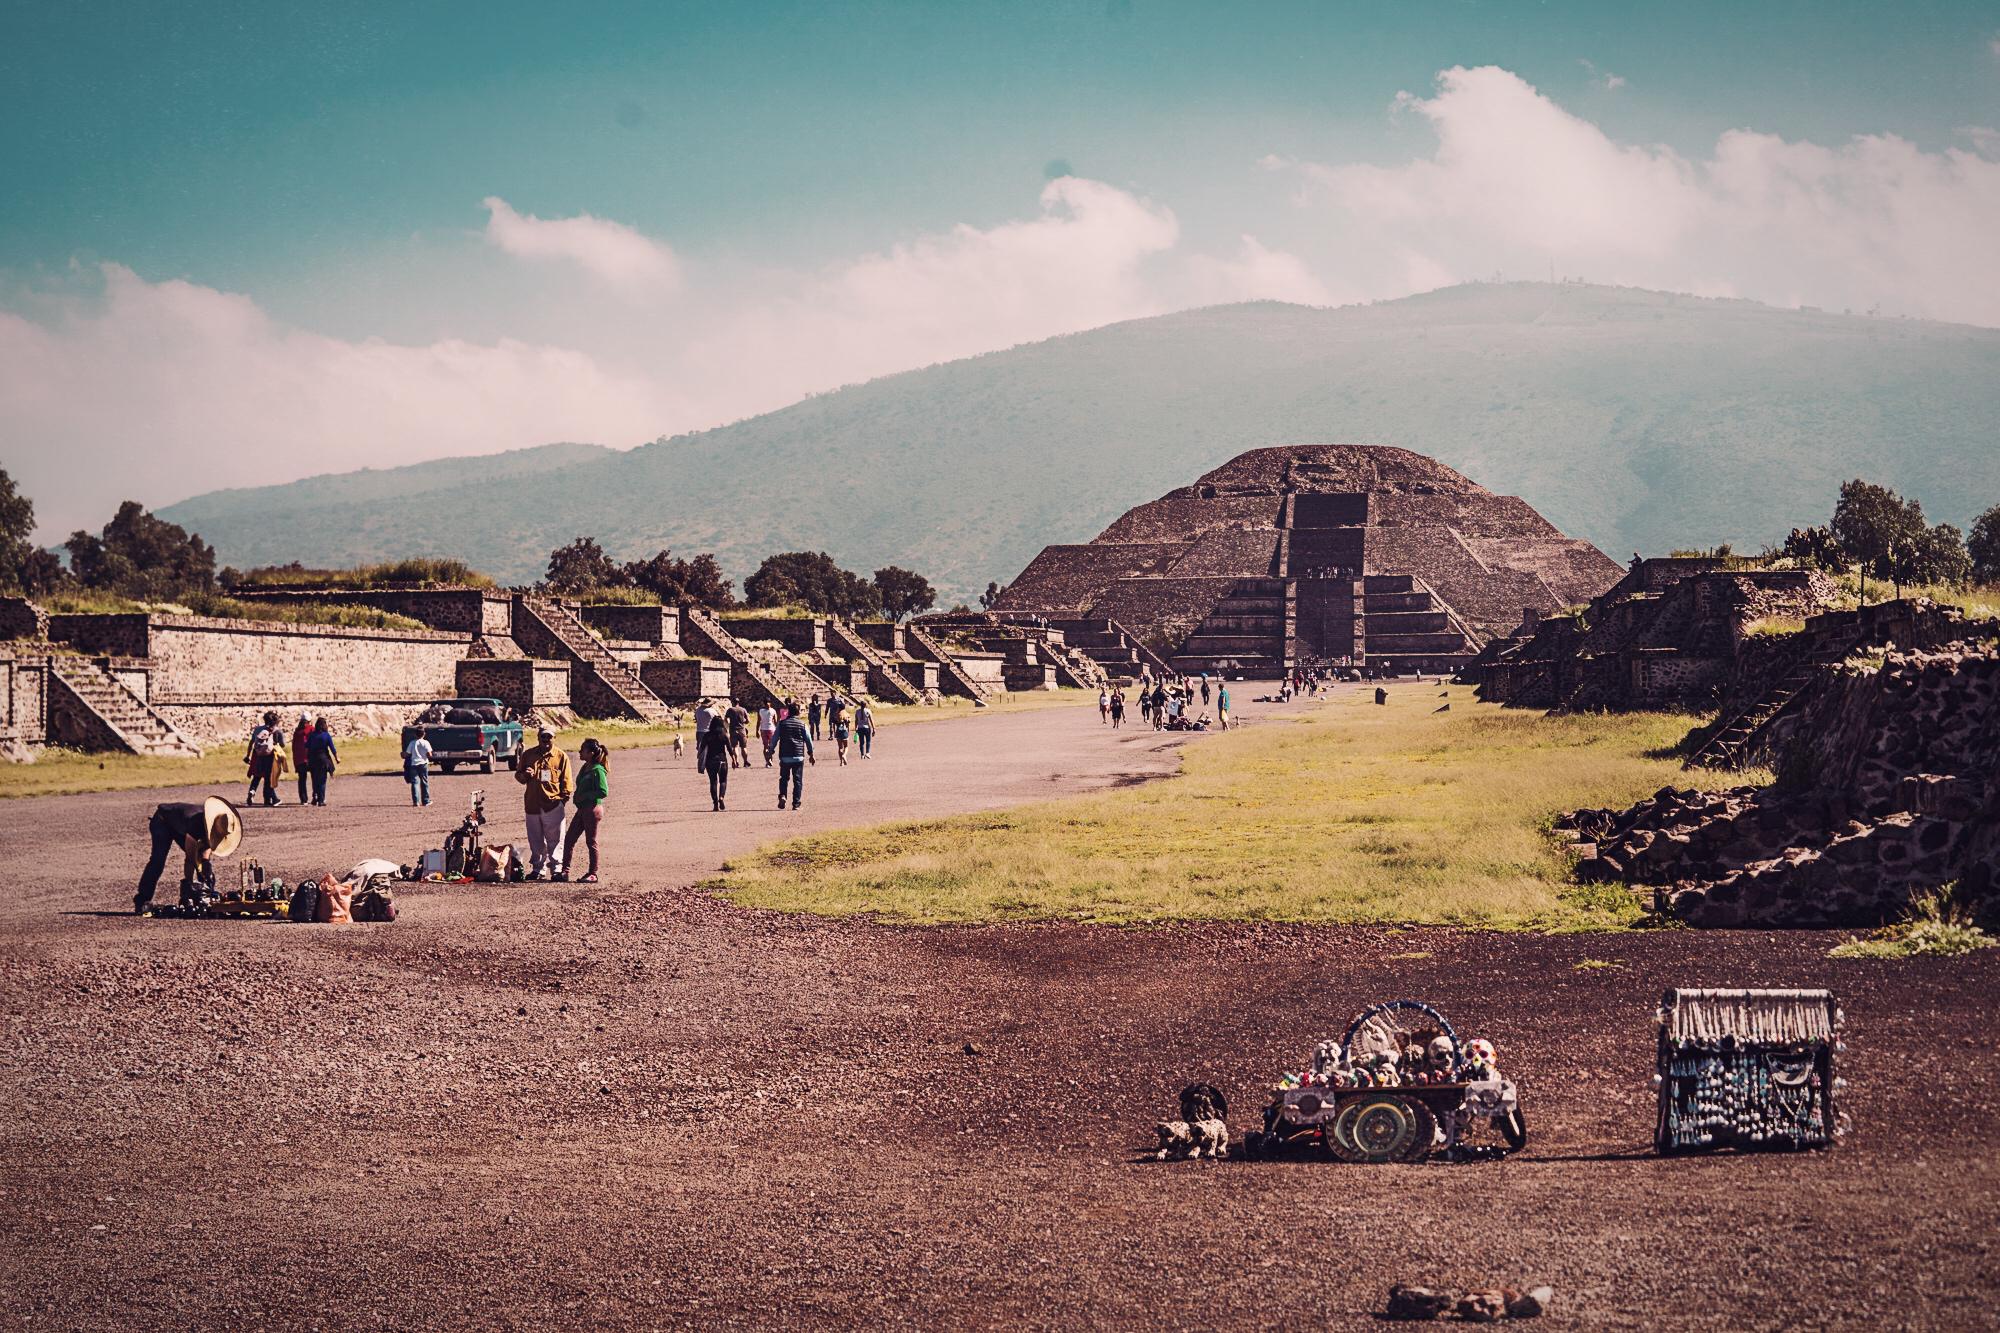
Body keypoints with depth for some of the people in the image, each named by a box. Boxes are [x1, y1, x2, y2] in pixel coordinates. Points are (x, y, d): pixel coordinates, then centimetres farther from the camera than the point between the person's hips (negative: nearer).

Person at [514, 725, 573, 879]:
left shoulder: (561, 756, 4)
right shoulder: (528, 754, 10)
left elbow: (566, 781, 5)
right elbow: (518, 775, 15)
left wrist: (564, 797, -5)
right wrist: (524, 775, -8)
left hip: (553, 805, -3)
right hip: (532, 804, 3)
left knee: (555, 840, -4)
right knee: (535, 840, 9)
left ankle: (556, 869, -1)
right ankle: (537, 868, 18)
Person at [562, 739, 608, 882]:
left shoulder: (597, 770, -16)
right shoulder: (585, 768, 11)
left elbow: (604, 792, -21)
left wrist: (584, 796, -18)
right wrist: (578, 797, 8)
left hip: (592, 809, -9)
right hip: (582, 809, 9)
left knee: (591, 842, 0)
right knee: (569, 839, 9)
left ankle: (593, 874, 9)